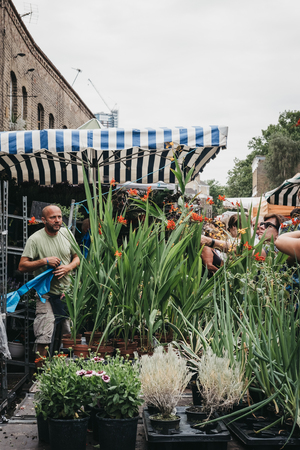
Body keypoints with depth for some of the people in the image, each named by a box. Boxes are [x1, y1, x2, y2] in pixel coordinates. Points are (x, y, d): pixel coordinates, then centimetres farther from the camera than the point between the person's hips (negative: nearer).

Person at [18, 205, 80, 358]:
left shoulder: (66, 233, 5)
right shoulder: (35, 239, -9)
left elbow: (77, 257, 15)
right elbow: (22, 266, -11)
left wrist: (68, 267, -6)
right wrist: (45, 261, -20)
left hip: (68, 293, 5)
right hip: (46, 295, -4)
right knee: (43, 339, -8)